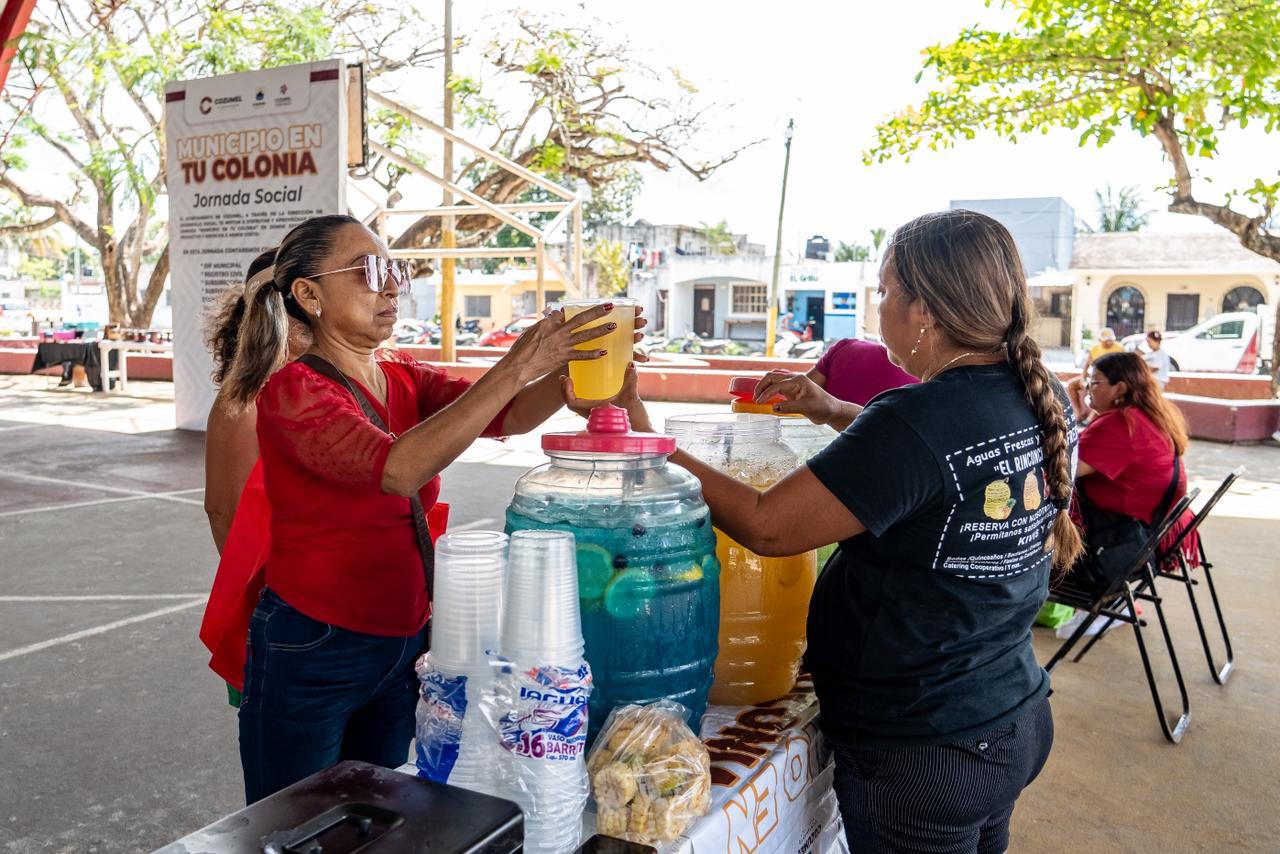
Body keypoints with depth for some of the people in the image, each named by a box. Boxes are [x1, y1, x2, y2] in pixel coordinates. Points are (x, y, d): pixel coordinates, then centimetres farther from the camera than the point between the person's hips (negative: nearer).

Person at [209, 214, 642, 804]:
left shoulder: (406, 381, 4)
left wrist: (575, 365, -30)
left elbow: (509, 416, -11)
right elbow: (395, 468, -34)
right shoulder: (292, 391, -16)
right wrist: (515, 368, -36)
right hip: (309, 651, -6)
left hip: (401, 646, 6)